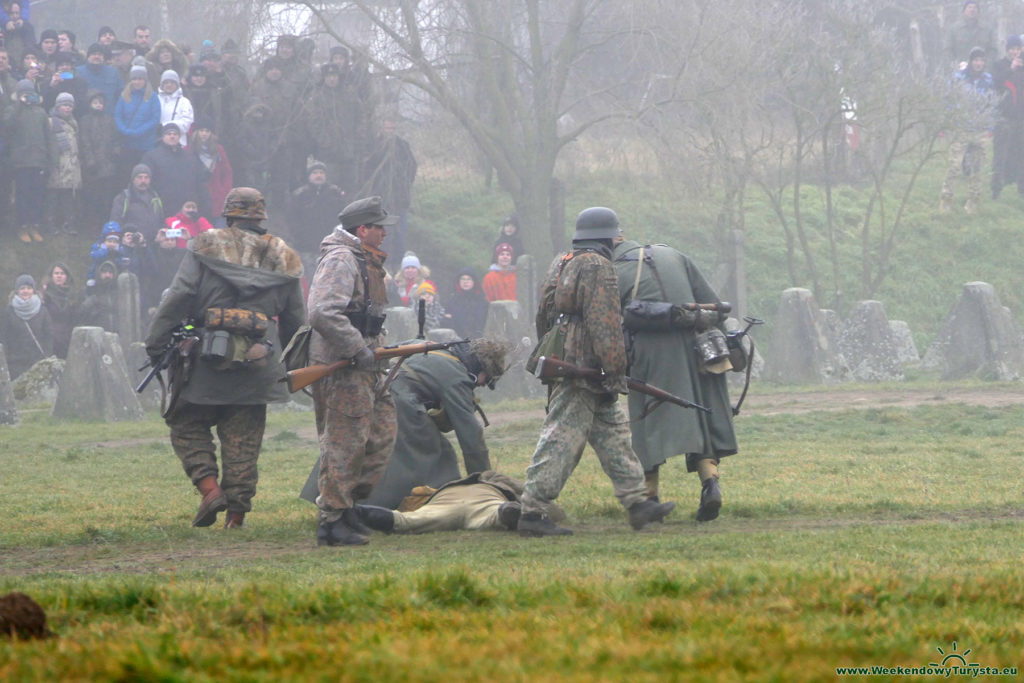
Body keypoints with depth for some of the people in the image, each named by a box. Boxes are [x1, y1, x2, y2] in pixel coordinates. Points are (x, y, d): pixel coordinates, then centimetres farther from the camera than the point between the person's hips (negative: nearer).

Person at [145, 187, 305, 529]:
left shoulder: (207, 247, -1)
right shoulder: (282, 257, 10)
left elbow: (178, 299, -7)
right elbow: (295, 320, 16)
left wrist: (155, 344, -3)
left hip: (208, 359, -3)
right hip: (257, 362, 3)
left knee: (188, 424, 9)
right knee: (243, 437, 8)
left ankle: (209, 486, -9)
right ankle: (238, 509, 6)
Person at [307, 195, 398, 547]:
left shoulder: (364, 262, 18)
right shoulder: (340, 260, -15)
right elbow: (323, 313, -27)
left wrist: (377, 348, 16)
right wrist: (358, 349, -22)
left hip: (361, 368, 10)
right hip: (339, 367, -10)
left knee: (381, 433, 12)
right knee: (344, 444, -8)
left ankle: (349, 503, 18)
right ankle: (332, 521, -4)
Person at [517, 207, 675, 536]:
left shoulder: (560, 264, 18)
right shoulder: (598, 268, -11)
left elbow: (543, 319, 23)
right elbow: (605, 325, -17)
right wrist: (616, 370, -14)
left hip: (560, 361, 10)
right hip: (583, 369, -10)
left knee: (613, 432, 13)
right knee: (562, 441, -10)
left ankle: (637, 502, 14)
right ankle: (532, 512, -11)